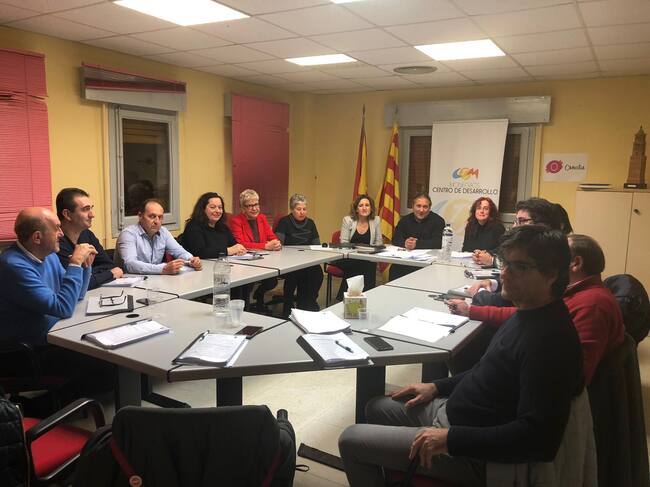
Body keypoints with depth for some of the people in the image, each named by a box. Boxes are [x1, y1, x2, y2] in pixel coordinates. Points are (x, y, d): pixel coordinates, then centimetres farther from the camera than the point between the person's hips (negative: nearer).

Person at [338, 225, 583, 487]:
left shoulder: (549, 339, -29)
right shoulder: (529, 313, 3)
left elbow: (540, 438, -32)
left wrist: (451, 439, -28)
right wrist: (438, 387, 12)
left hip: (472, 454, -10)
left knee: (351, 440, -5)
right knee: (378, 408, 23)